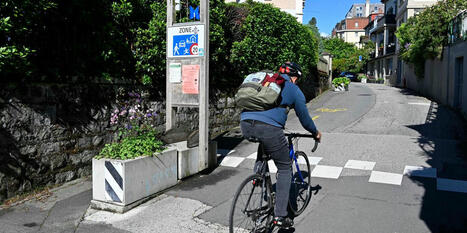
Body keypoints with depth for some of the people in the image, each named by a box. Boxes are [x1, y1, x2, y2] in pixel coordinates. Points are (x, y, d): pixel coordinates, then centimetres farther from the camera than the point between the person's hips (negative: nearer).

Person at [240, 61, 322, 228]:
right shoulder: (294, 90, 15)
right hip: (268, 127, -5)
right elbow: (304, 117, 22)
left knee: (263, 146, 39)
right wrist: (316, 133, 42)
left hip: (245, 123, 5)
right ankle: (280, 216, 9)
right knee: (285, 168, 11)